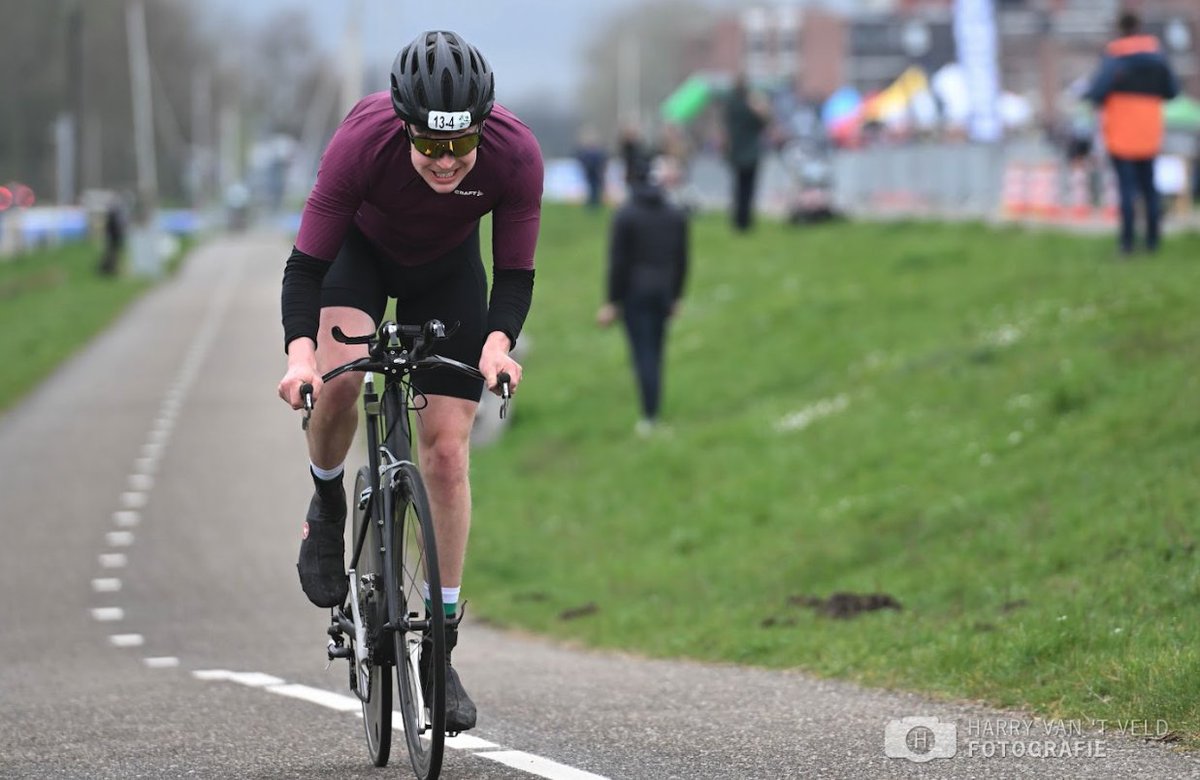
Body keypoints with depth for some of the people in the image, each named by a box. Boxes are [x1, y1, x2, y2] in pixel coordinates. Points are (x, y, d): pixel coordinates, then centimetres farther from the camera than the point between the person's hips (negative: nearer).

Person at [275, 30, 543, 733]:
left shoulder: (516, 153, -34)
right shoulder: (362, 141, -38)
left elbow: (515, 274, -21)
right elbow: (306, 264, -31)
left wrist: (498, 344, -40)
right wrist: (299, 352, -47)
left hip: (447, 268, 1)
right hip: (361, 247, -1)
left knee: (447, 452, -5)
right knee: (337, 378, -32)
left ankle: (443, 646, 5)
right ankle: (328, 508, 0)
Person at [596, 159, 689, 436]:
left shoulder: (625, 215, -10)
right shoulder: (677, 215, 4)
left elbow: (617, 262, -10)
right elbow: (682, 260, 7)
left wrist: (612, 302, -6)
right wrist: (675, 297, 16)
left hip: (634, 294, -4)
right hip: (664, 294, 4)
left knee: (643, 354, -5)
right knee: (655, 353, 13)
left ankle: (649, 416, -10)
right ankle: (654, 411, 15)